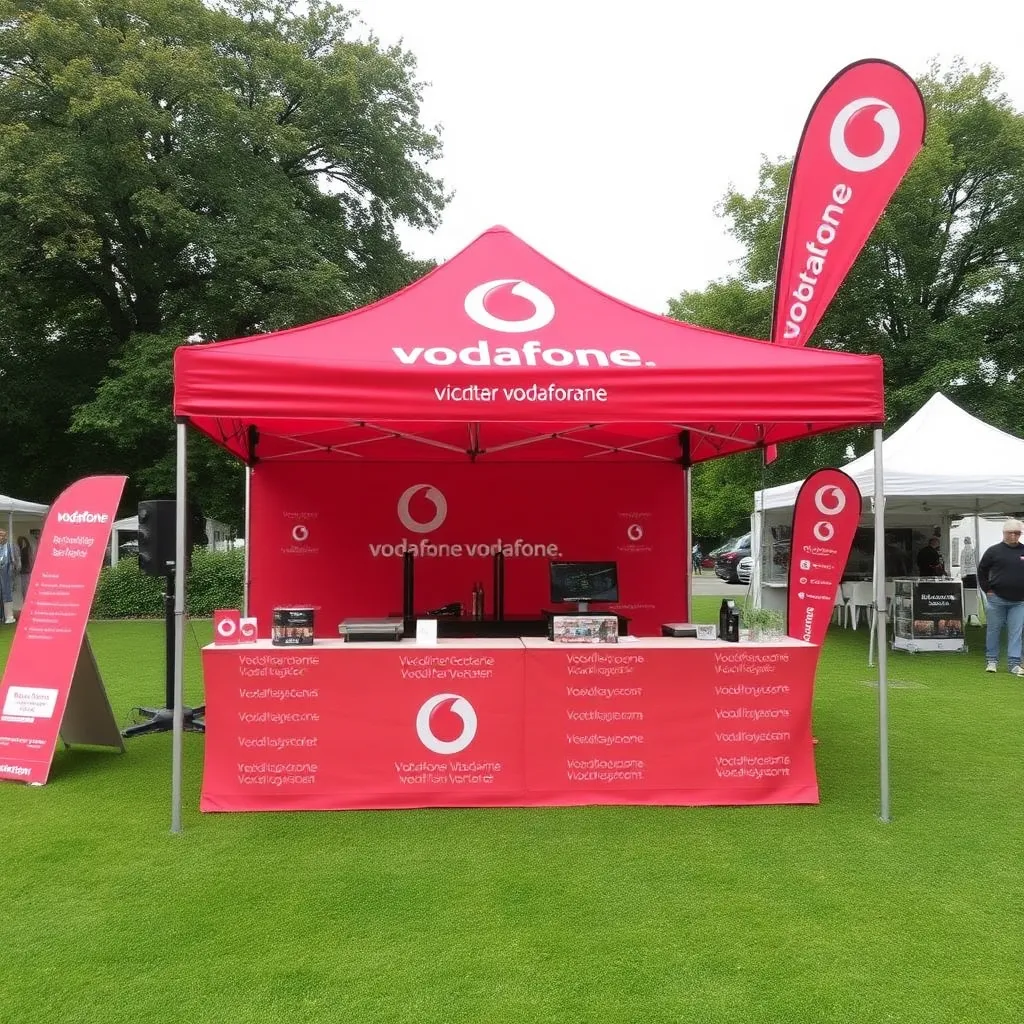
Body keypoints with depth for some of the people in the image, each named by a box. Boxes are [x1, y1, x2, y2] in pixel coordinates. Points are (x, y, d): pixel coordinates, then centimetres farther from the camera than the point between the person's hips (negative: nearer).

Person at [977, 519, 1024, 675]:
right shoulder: (994, 551, 0)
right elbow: (982, 571, 6)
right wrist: (987, 589, 0)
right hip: (997, 598, -1)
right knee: (993, 630, 6)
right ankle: (992, 660, 15)